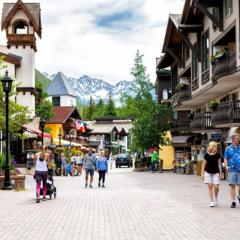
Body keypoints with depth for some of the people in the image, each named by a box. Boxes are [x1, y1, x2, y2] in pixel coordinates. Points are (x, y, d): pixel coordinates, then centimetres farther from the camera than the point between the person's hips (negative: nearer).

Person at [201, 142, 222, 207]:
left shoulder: (217, 155, 0)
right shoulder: (207, 155, -3)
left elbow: (219, 164, 6)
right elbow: (204, 164, 3)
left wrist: (220, 172, 2)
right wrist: (202, 173, 2)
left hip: (216, 173, 1)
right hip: (208, 172, -1)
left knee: (216, 187, -5)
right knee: (210, 186, -1)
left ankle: (215, 199, 23)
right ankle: (212, 201, 4)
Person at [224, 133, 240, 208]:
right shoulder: (228, 149, 6)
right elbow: (225, 158, 8)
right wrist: (226, 166, -8)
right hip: (232, 170, 0)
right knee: (232, 186, -1)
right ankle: (233, 202, 6)